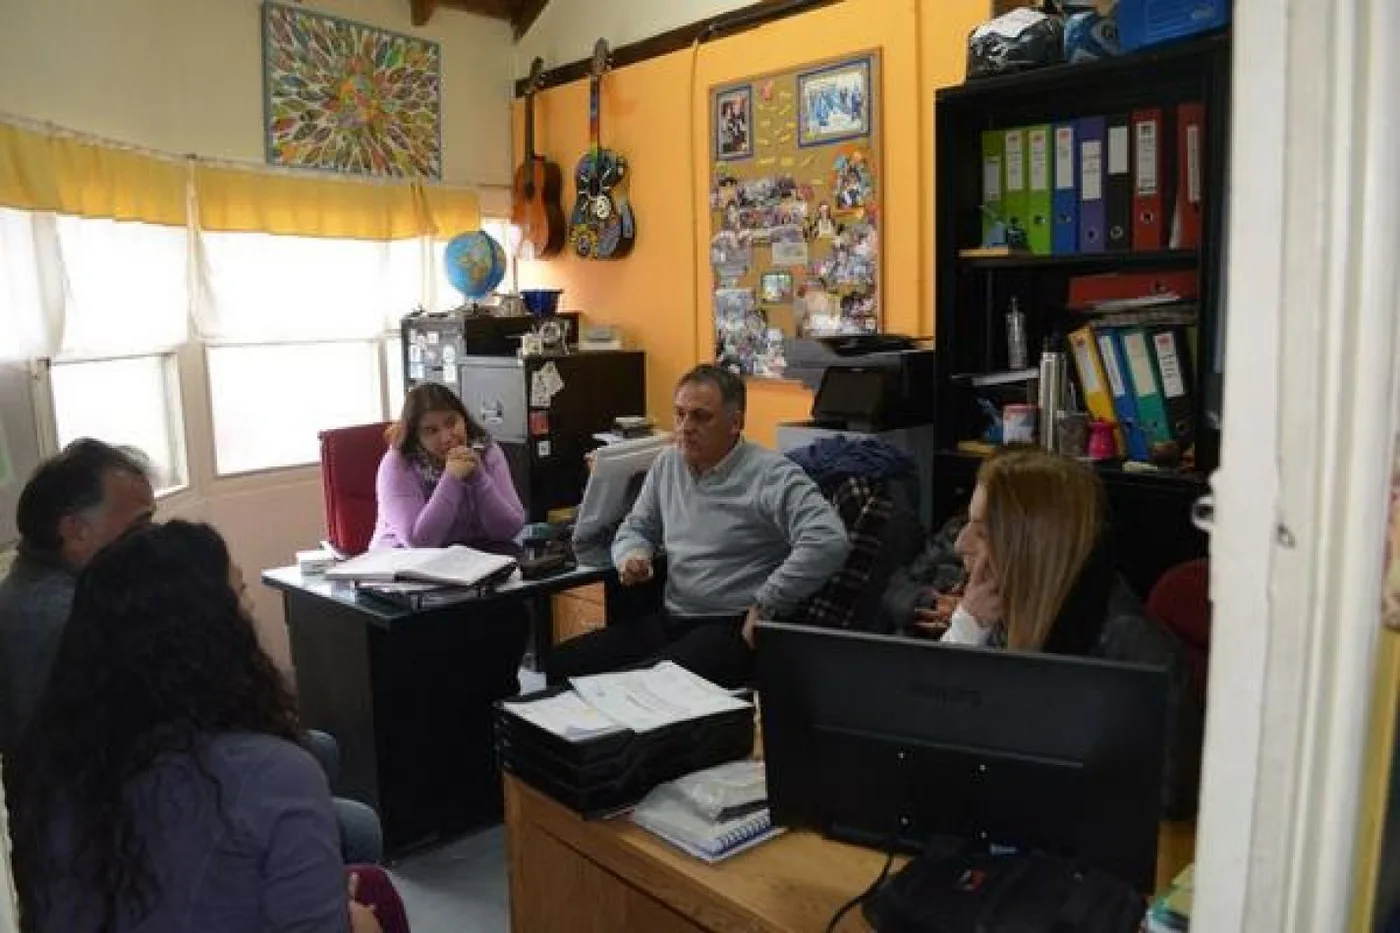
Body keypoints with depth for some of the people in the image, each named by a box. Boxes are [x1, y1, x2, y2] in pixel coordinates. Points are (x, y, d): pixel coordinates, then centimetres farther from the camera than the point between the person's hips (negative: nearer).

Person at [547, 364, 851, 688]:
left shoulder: (772, 475, -11)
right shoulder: (667, 464, 13)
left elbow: (829, 541, -24)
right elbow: (635, 528, 26)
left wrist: (764, 607, -19)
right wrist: (632, 556, 0)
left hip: (734, 629, -7)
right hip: (669, 620, 7)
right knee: (559, 664, -7)